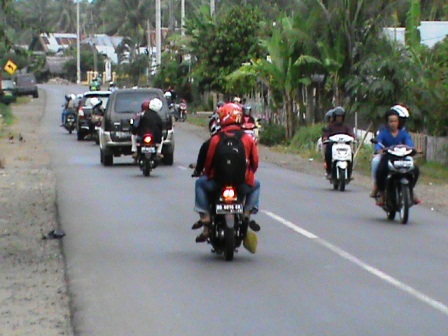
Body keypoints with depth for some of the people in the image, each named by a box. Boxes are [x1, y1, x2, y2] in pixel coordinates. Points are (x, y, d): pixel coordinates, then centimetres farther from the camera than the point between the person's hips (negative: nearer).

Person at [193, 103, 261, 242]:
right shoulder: (248, 139, 0)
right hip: (243, 185, 1)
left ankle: (205, 217, 15)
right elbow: (255, 162, 7)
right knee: (256, 184, 34)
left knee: (200, 183, 28)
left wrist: (208, 175, 23)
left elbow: (209, 161, 2)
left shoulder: (216, 139, -5)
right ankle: (248, 212, 14)